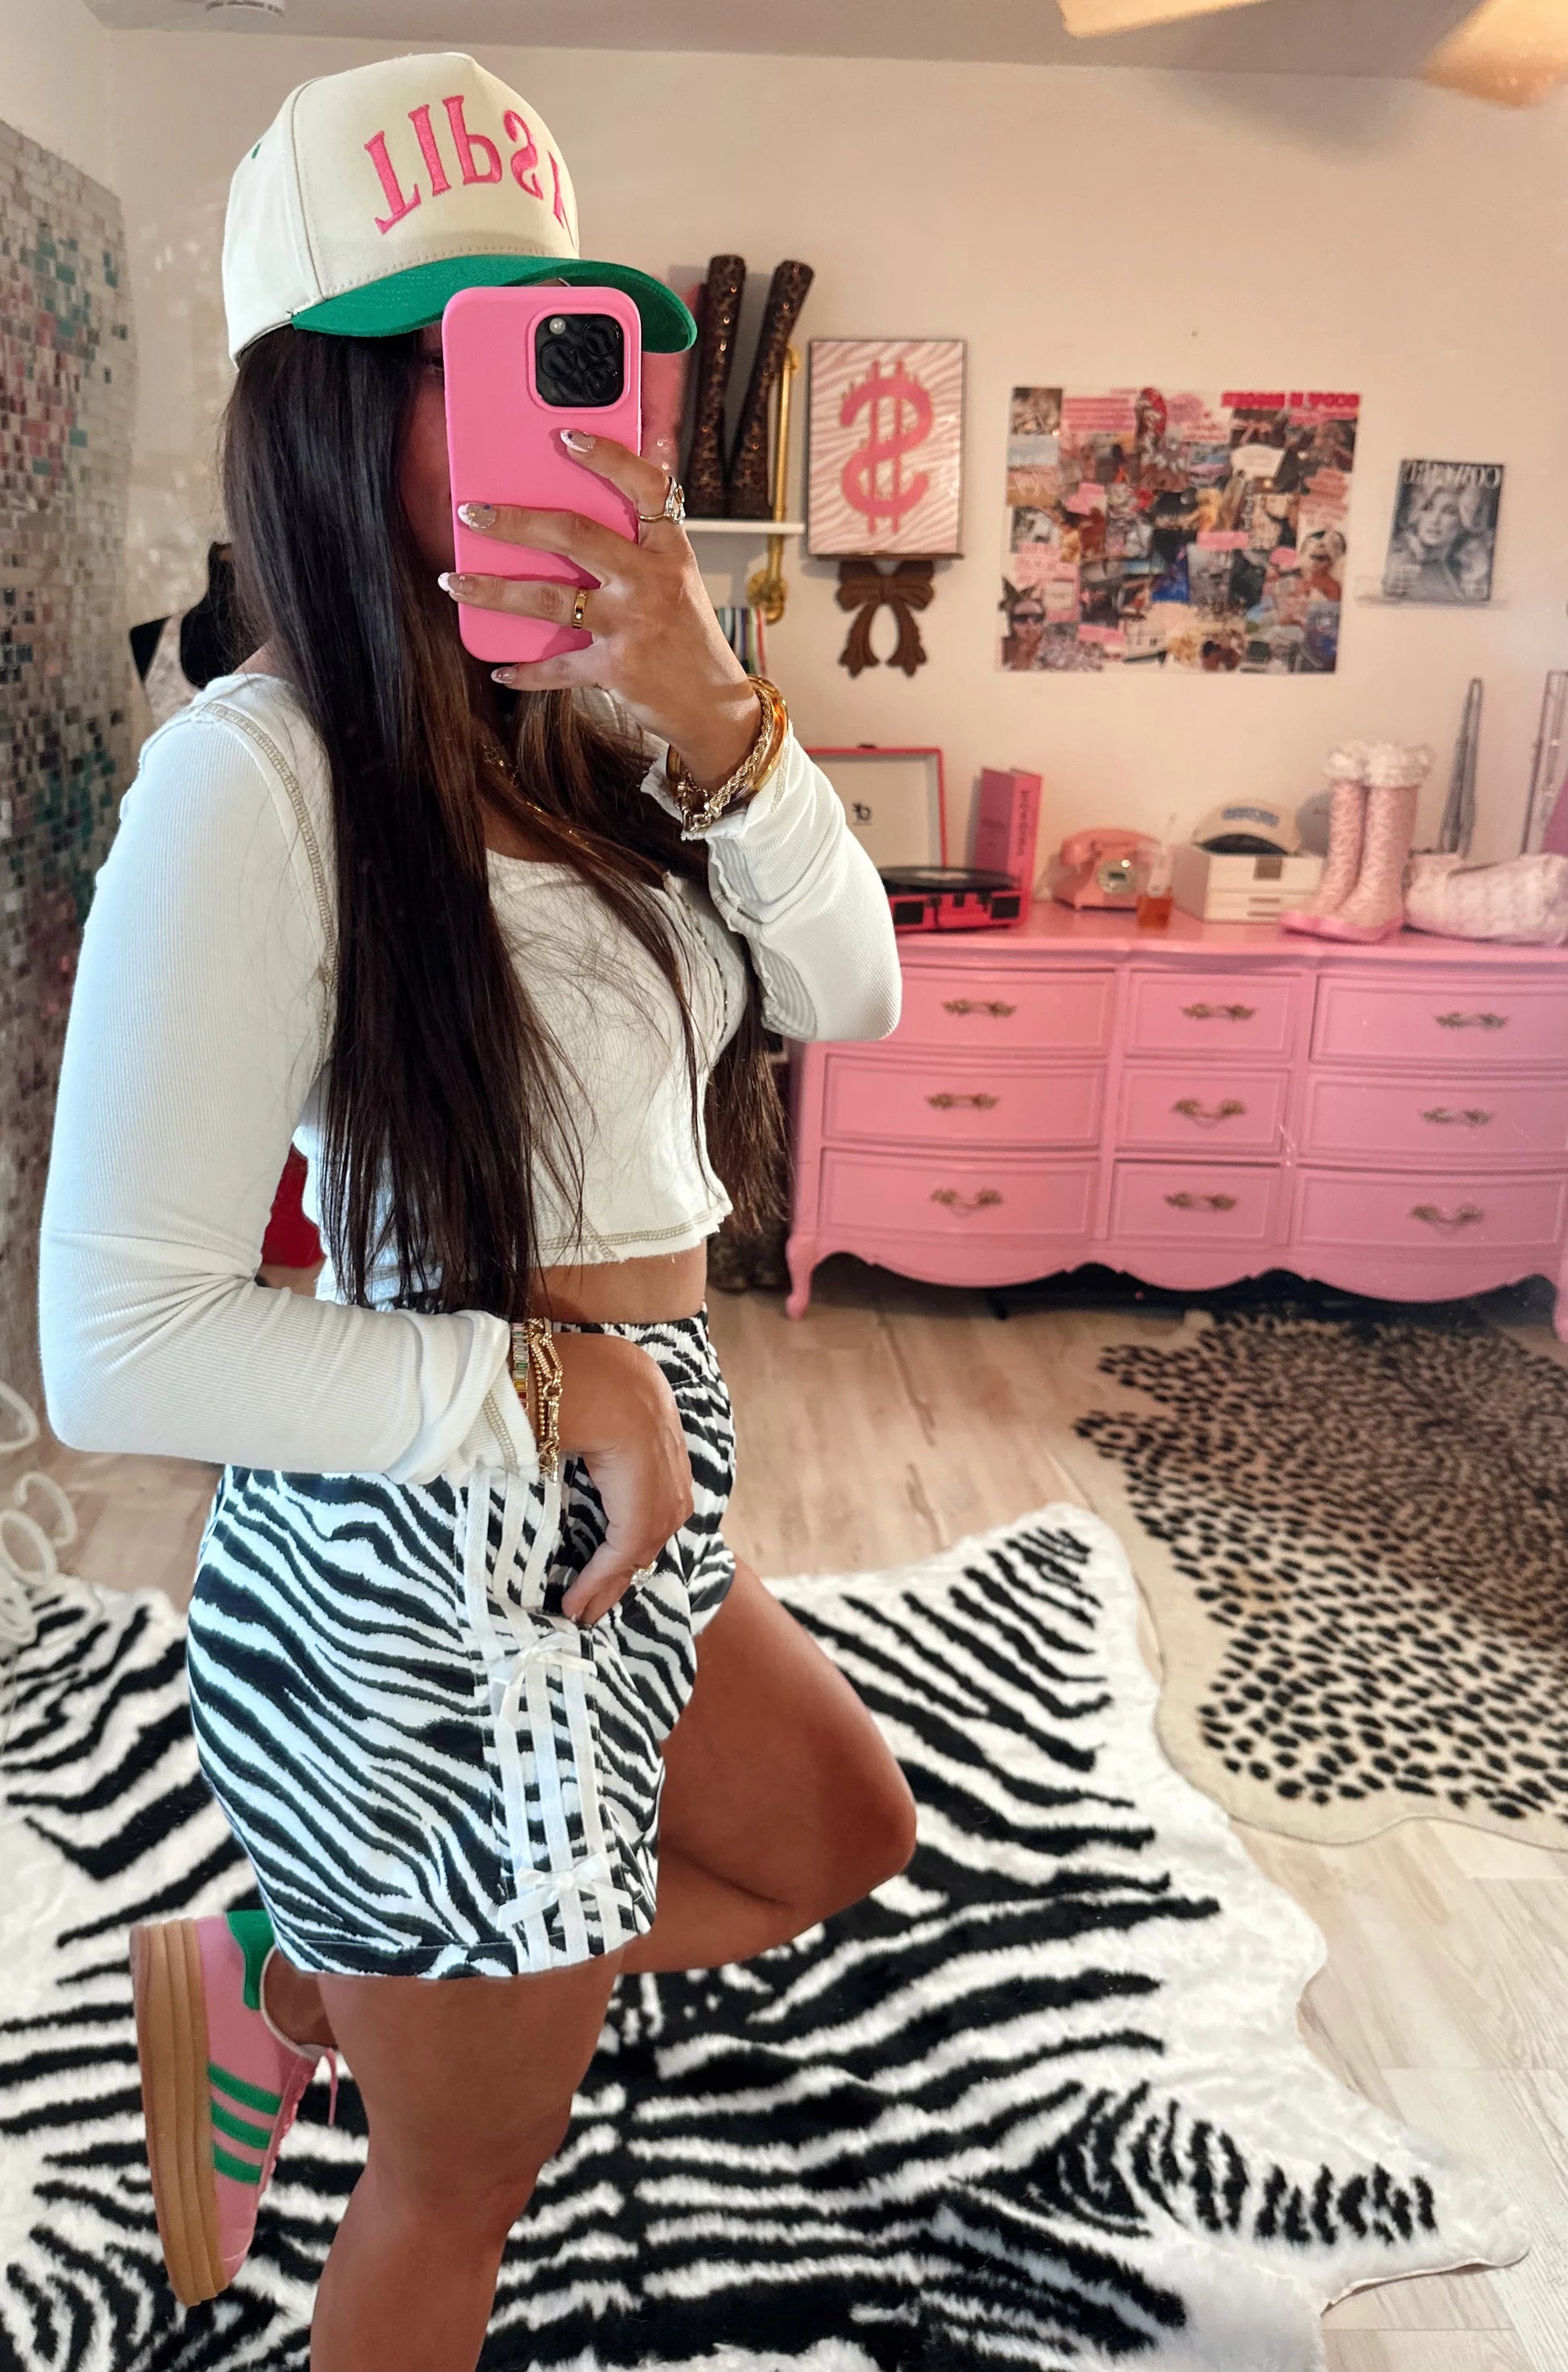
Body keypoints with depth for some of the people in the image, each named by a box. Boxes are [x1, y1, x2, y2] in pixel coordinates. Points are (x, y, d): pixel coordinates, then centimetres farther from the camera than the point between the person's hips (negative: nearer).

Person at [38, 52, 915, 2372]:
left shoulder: (575, 724, 3)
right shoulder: (257, 772, -21)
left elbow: (846, 992, -4)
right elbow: (117, 1346, -23)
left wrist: (712, 715, -18)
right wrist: (551, 1382, -19)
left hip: (635, 1518, 8)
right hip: (420, 1591, -7)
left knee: (843, 1844, 29)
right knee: (466, 2175, 17)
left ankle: (276, 1991, 33)